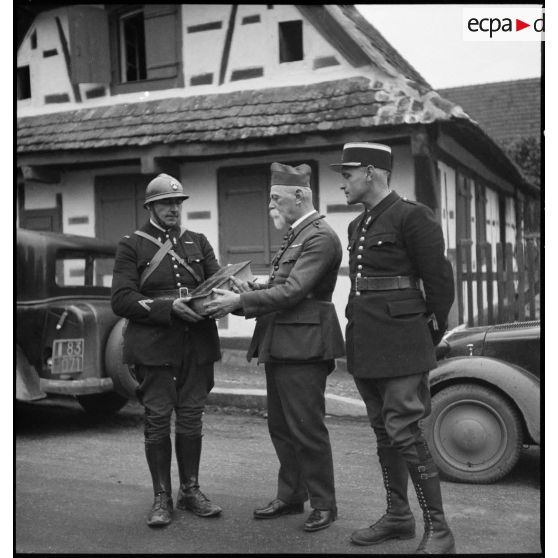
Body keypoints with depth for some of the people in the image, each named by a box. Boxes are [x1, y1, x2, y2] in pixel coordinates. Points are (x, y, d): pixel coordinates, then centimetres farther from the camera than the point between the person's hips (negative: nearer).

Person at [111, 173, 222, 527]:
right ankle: (162, 497, 15)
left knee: (191, 418, 9)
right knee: (157, 420, 1)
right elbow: (121, 300, -7)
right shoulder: (132, 246, 3)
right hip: (154, 345, -3)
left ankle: (191, 490, 24)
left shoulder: (198, 242, 15)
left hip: (197, 343, 3)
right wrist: (169, 307, -19)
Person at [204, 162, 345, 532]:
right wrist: (247, 293, 0)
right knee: (281, 426, 16)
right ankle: (291, 496, 29)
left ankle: (324, 505, 14)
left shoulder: (321, 237, -13)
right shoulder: (296, 236, 18)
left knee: (307, 428, -1)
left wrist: (240, 301, -18)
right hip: (281, 346, 10)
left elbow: (292, 291, -21)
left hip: (303, 347, -10)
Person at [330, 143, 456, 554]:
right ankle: (398, 517, 27)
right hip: (364, 345, 8)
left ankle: (438, 531, 6)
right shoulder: (358, 225, 16)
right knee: (384, 431, 14)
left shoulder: (411, 216, -9)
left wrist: (433, 332, 1)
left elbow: (440, 278, -8)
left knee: (404, 431, -7)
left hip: (400, 344, -8)